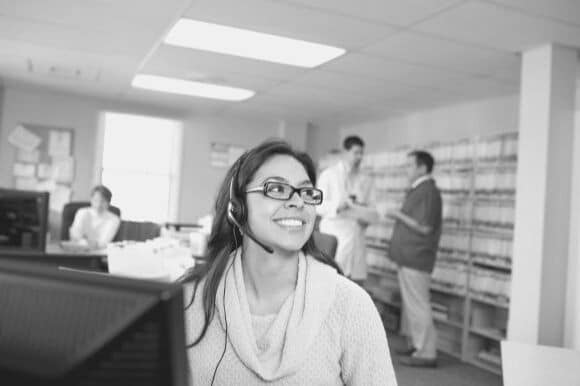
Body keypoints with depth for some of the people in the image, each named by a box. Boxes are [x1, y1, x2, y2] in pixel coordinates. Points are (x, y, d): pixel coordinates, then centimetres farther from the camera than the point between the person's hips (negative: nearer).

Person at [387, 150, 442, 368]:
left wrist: (399, 215, -13)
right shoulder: (417, 190, 16)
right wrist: (398, 215, 9)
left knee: (418, 305, -5)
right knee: (410, 303, 15)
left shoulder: (428, 192, -14)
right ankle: (415, 346, 24)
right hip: (408, 258, 10)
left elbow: (424, 227, -20)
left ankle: (426, 353, 2)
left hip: (416, 259, -10)